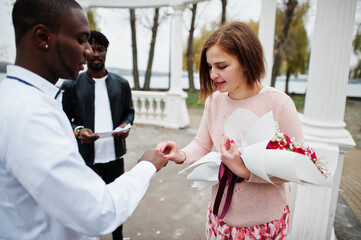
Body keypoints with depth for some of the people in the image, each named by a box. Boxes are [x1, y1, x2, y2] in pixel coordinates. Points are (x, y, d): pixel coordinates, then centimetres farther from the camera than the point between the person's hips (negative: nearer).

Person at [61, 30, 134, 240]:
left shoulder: (121, 83, 5)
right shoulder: (71, 85, -3)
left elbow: (129, 111, 12)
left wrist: (126, 125, -9)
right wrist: (78, 130, -19)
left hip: (114, 154, 2)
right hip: (85, 157, -2)